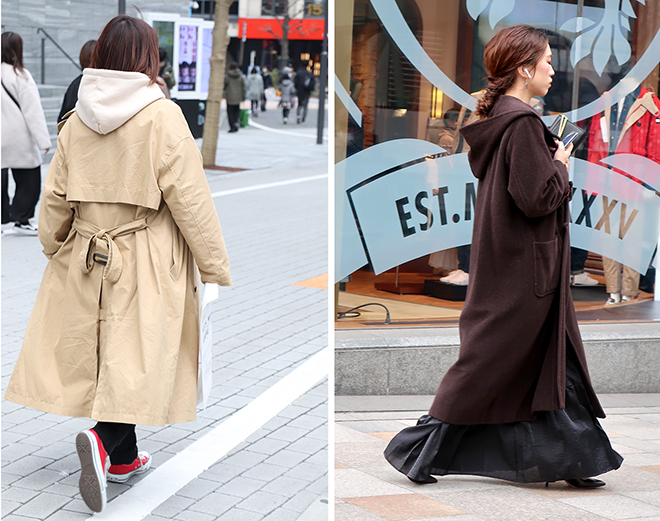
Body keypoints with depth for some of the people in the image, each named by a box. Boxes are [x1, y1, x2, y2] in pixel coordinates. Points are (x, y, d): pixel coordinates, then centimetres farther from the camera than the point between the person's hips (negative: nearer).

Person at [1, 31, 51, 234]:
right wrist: (43, 140, -10)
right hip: (18, 141, -5)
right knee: (29, 180, 7)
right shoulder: (20, 76, -11)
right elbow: (33, 111, -12)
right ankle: (21, 219, 9)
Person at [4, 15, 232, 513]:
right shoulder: (163, 116, -13)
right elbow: (188, 197, -13)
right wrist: (216, 267, -5)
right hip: (145, 260, -5)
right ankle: (104, 439, -24)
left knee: (107, 355, 16)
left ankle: (124, 457, 26)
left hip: (87, 256, 6)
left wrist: (53, 247, 27)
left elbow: (55, 198, 9)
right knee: (137, 357, -2)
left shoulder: (76, 120, 2)